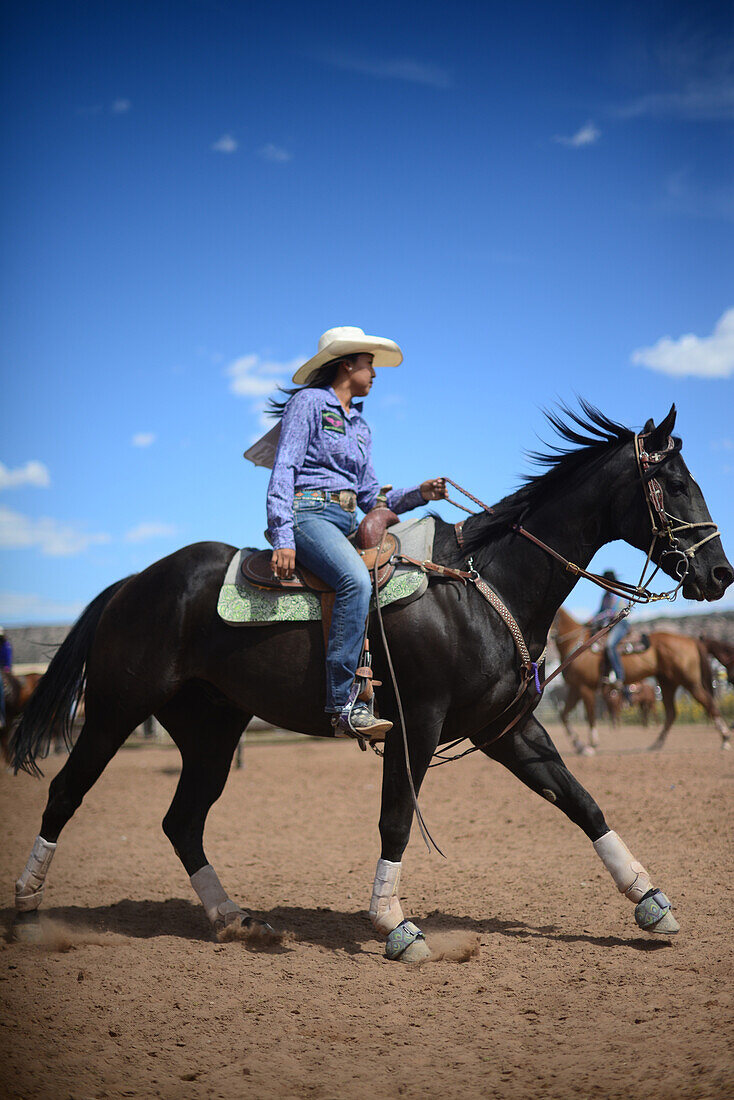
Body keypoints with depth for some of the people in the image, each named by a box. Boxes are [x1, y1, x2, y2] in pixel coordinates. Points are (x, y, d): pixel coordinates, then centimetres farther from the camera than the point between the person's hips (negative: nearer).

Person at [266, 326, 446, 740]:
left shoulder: (361, 425, 25)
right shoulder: (309, 402, 2)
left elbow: (370, 495, 22)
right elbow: (284, 470, -8)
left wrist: (419, 493, 5)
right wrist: (282, 538, -19)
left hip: (346, 522, 9)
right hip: (308, 511, -9)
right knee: (357, 580, -34)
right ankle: (344, 704, -36)